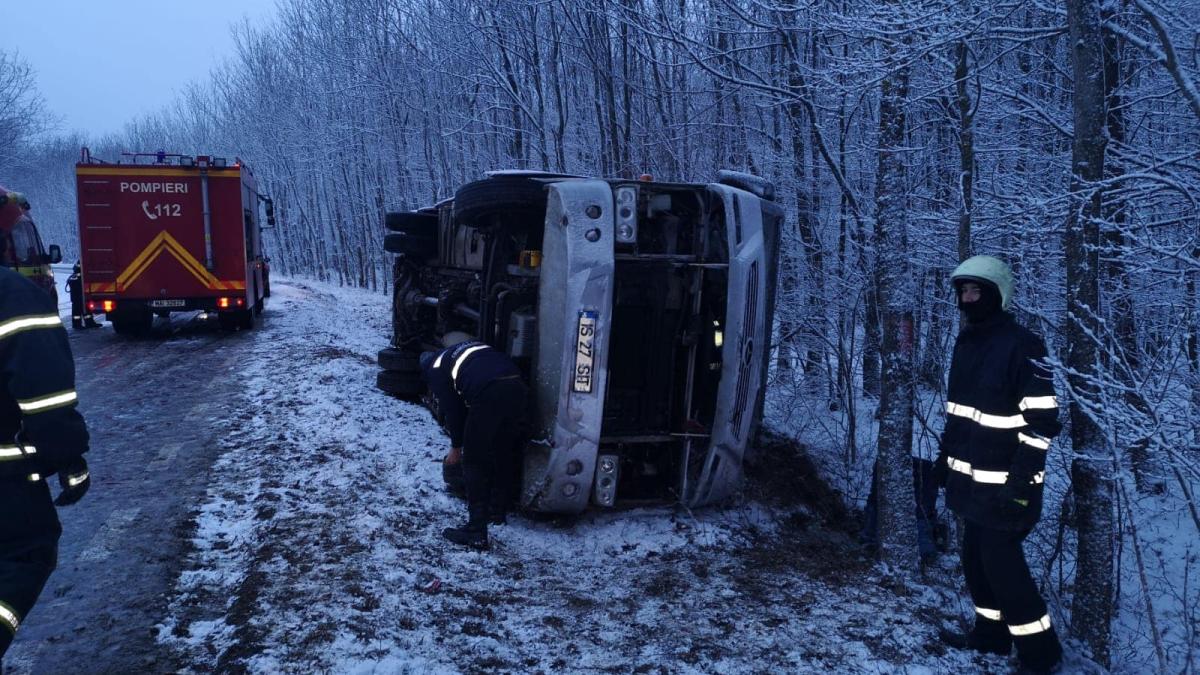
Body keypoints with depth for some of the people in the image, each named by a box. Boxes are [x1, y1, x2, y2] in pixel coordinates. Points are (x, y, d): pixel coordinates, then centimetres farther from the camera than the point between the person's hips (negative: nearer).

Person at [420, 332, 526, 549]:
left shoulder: (436, 366, 19)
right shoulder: (476, 346, 38)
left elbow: (450, 409, 16)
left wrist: (456, 447, 28)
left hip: (488, 394, -6)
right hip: (516, 385, 7)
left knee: (474, 461, 7)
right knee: (503, 454, 24)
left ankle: (476, 531, 8)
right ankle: (498, 510, 39)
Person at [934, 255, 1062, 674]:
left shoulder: (1022, 346, -16)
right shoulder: (965, 344, 10)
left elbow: (1042, 420, -18)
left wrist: (1021, 482, -20)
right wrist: (945, 458, 19)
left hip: (1003, 484, -8)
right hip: (971, 479, 8)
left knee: (1001, 564, -3)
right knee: (976, 558, 15)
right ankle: (991, 635, 31)